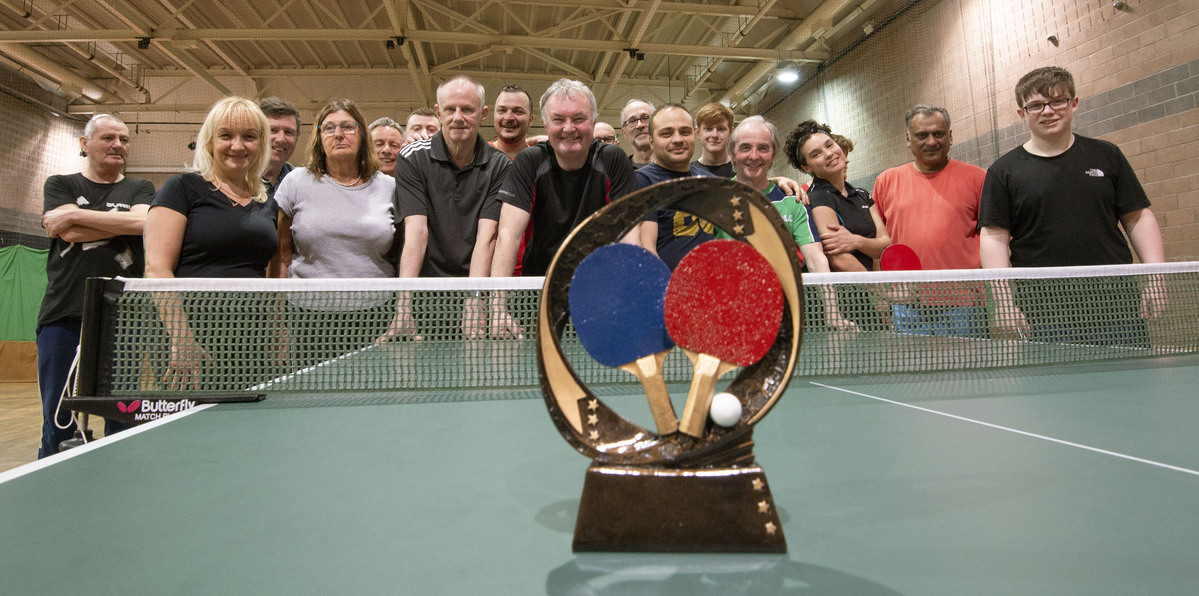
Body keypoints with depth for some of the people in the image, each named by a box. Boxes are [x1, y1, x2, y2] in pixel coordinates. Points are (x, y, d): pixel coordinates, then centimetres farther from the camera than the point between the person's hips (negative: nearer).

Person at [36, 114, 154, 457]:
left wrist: (75, 214, -6)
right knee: (58, 420, 3)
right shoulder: (60, 185, 14)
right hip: (64, 314, 0)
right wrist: (124, 222, -3)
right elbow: (70, 233, -5)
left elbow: (144, 222, -9)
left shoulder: (140, 190, 15)